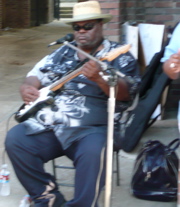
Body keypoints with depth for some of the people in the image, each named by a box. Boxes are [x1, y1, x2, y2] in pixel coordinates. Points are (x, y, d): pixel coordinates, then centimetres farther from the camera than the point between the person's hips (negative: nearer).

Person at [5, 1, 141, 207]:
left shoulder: (119, 56, 4)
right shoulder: (62, 53, 20)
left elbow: (125, 93, -12)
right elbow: (36, 76, 20)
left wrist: (98, 78, -32)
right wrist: (27, 89, -6)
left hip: (92, 127, -5)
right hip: (48, 123, 5)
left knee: (93, 151, -37)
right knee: (16, 140, -19)